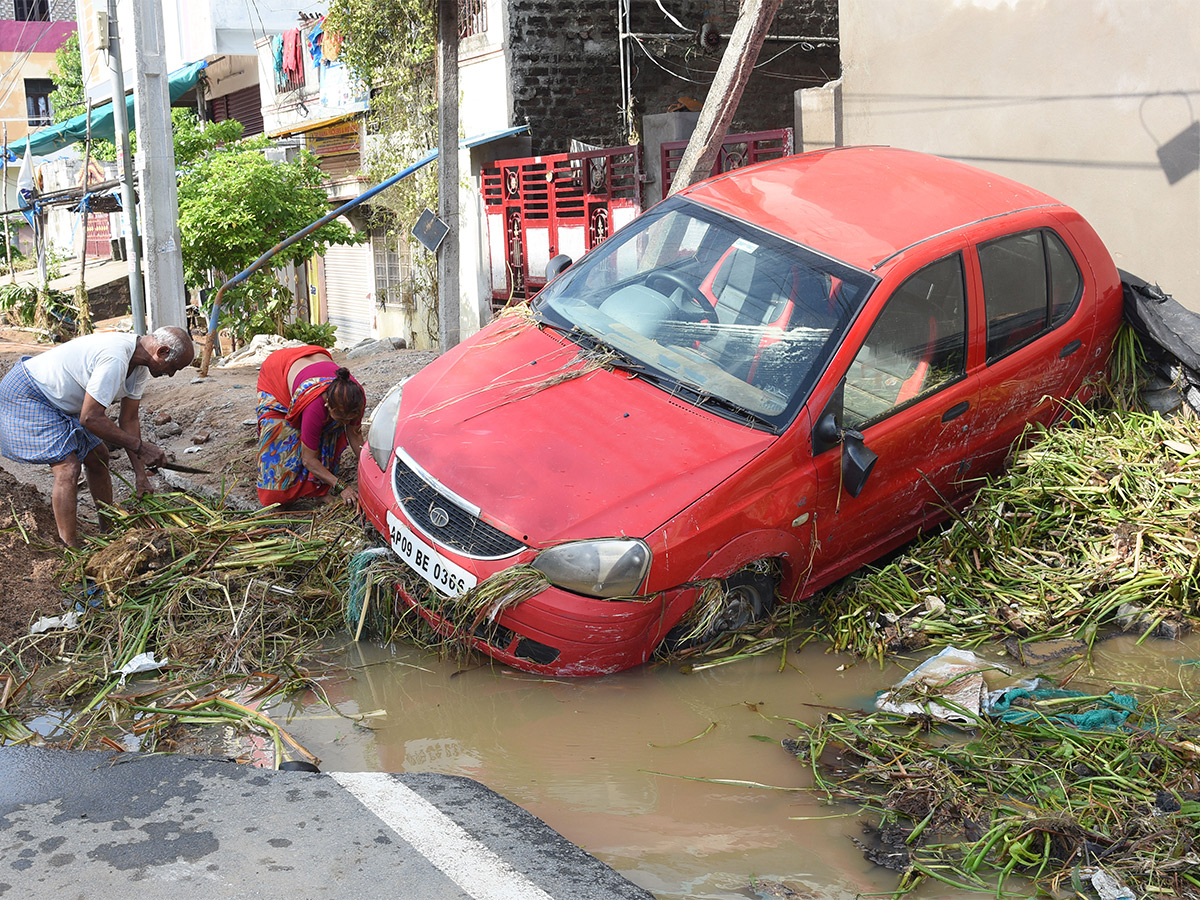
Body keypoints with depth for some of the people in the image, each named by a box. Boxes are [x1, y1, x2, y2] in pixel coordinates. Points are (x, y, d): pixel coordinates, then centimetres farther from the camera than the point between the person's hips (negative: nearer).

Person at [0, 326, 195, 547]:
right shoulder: (114, 359, -34)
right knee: (68, 467, -18)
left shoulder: (139, 365, -2)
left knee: (97, 456, 13)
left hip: (59, 400, 11)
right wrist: (140, 446, -26)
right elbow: (90, 419, -32)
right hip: (25, 394, -11)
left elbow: (129, 420, 2)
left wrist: (140, 474, 0)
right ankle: (71, 552, -13)